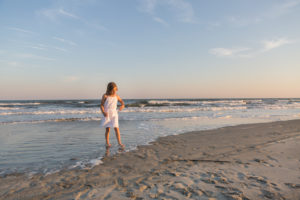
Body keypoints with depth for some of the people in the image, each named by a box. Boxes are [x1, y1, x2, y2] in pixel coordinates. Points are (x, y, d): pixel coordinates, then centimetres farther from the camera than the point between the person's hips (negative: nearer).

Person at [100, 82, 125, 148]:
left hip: (114, 114, 2)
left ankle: (119, 142, -3)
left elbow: (121, 101, 19)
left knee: (116, 128, -7)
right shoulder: (105, 96, -7)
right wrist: (103, 112, -20)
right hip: (107, 114, -2)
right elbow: (101, 105, -5)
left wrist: (123, 105, -3)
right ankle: (107, 143, 18)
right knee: (107, 129, 4)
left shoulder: (116, 96, 2)